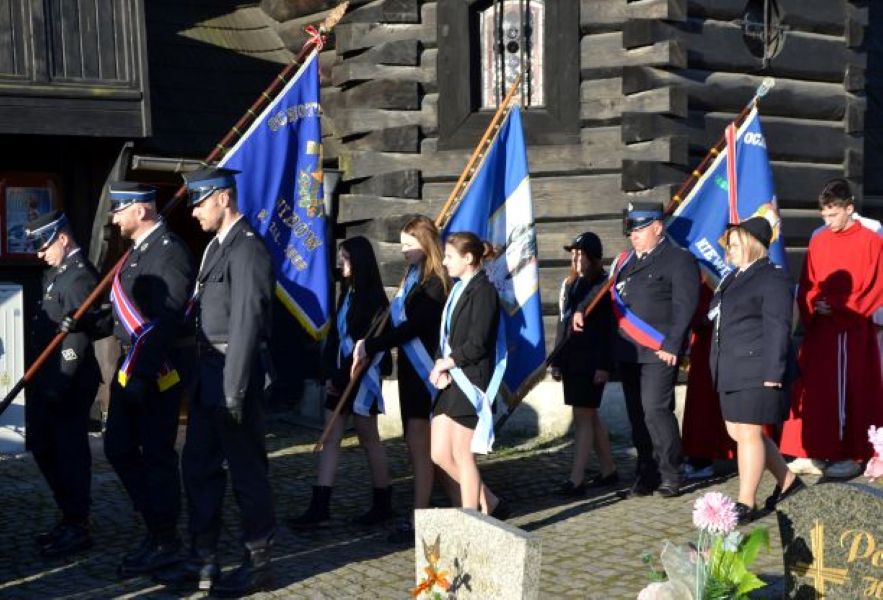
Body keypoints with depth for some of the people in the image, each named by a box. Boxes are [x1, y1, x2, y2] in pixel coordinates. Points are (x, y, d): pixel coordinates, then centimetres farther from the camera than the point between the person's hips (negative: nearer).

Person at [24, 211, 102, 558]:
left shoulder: (79, 277, -16)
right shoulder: (56, 273, 15)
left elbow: (78, 337, -22)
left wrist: (58, 385, -23)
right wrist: (43, 382, 14)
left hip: (69, 383, -10)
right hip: (49, 378, 10)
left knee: (70, 453, -1)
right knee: (43, 448, 16)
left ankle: (77, 528, 10)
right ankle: (69, 517, 28)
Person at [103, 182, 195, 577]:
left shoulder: (170, 252, -16)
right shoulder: (137, 251, 14)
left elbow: (166, 319, -23)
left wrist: (142, 371, -25)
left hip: (154, 372, -10)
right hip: (130, 367, 10)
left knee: (157, 455, 1)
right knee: (118, 449, 13)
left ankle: (164, 542, 14)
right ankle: (157, 524, 26)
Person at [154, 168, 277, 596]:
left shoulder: (247, 248, -14)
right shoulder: (216, 246, 14)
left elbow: (246, 324, -19)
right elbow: (204, 313, 13)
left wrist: (234, 392, -21)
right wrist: (203, 379, 11)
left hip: (233, 372, -9)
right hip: (207, 371, 9)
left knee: (246, 469, 2)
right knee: (198, 467, 14)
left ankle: (257, 563, 15)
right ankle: (203, 561, 24)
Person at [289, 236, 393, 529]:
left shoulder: (373, 297, -11)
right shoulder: (348, 293, 13)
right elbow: (335, 337, 11)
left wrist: (340, 378, -14)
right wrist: (330, 375, 1)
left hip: (362, 378, -8)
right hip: (341, 378, 8)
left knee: (368, 439, 2)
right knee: (330, 439, 2)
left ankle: (383, 504, 14)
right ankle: (319, 507, 1)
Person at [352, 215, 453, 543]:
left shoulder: (435, 282, -12)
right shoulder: (412, 278, 15)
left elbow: (412, 326, -19)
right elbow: (396, 320, 11)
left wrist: (371, 345, -16)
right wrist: (370, 345, -4)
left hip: (423, 370, -8)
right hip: (408, 368, 8)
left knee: (419, 446, -6)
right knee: (417, 447, 11)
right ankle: (423, 511, 19)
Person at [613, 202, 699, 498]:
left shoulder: (679, 260, -4)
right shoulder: (625, 261, 19)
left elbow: (683, 307, -11)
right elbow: (614, 301, 22)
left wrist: (670, 346, -16)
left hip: (658, 352, -7)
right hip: (627, 352, 7)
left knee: (656, 411, -11)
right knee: (637, 416, 8)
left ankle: (670, 476, 0)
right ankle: (647, 475, 16)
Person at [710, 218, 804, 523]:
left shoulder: (773, 279, -9)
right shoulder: (734, 277, 20)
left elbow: (778, 329, -15)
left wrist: (773, 374, -18)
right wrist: (720, 368, 20)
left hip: (757, 372, -10)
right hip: (733, 372, 10)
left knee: (749, 434, -6)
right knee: (737, 432, 14)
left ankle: (745, 504, 1)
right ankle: (787, 480, 30)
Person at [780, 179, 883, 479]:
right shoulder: (818, 241, 10)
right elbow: (807, 285, 11)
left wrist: (838, 307, -14)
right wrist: (811, 308, -8)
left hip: (853, 331, -4)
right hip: (819, 330, 4)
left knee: (850, 393, -1)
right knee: (813, 391, 3)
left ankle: (851, 455, 6)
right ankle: (811, 451, 10)